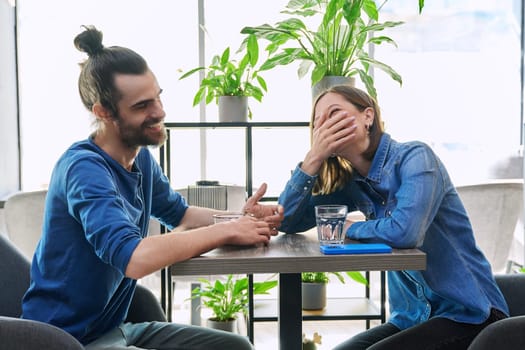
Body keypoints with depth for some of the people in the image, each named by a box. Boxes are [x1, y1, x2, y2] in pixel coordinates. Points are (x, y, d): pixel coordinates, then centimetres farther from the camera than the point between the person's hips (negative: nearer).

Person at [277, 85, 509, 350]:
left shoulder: (414, 157, -15)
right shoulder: (352, 182, 4)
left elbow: (404, 231, -32)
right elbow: (287, 222, 0)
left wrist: (350, 228, -13)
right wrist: (314, 157, -11)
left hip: (468, 314, -6)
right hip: (412, 317, 6)